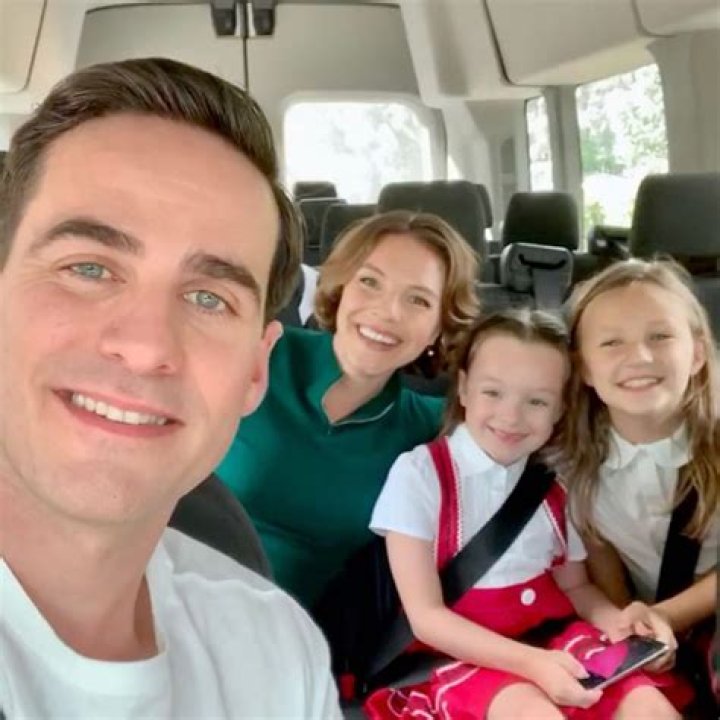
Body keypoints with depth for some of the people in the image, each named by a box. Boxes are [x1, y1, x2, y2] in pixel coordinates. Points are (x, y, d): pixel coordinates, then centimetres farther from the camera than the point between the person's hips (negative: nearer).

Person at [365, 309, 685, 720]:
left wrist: (615, 619, -9)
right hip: (466, 652, -4)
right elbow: (426, 617, -13)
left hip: (555, 636, 5)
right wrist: (529, 662, -26)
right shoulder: (419, 473, -11)